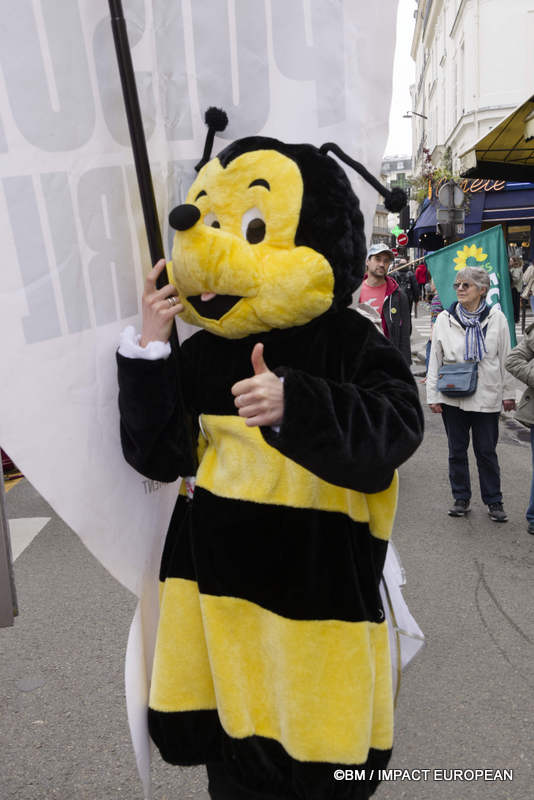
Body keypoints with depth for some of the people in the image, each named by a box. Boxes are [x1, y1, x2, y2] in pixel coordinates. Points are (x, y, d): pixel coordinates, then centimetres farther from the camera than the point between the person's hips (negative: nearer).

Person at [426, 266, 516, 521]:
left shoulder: (496, 318, 0)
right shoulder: (445, 319, 1)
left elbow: (505, 358, 4)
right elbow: (435, 359, 2)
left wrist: (508, 393, 3)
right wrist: (433, 395, -1)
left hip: (486, 397, -1)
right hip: (452, 397, 1)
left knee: (486, 452, 6)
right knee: (457, 451, 10)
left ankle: (494, 501, 21)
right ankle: (461, 498, 25)